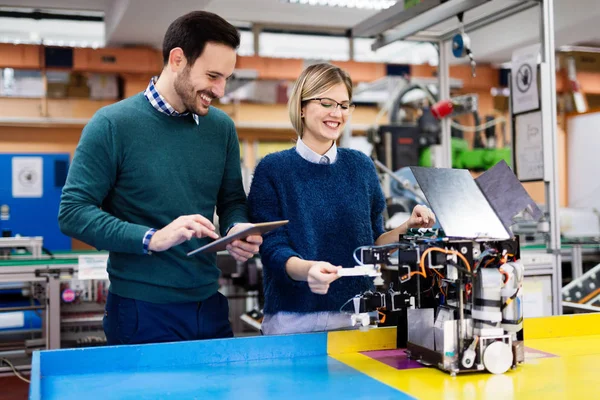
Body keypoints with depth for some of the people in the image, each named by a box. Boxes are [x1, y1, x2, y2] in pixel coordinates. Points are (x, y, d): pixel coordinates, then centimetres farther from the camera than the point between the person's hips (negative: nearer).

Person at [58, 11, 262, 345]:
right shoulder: (112, 124, -10)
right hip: (141, 311, -4)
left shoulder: (222, 127, 4)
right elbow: (73, 212, -13)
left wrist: (239, 230, -10)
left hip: (209, 306, 5)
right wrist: (152, 239, -25)